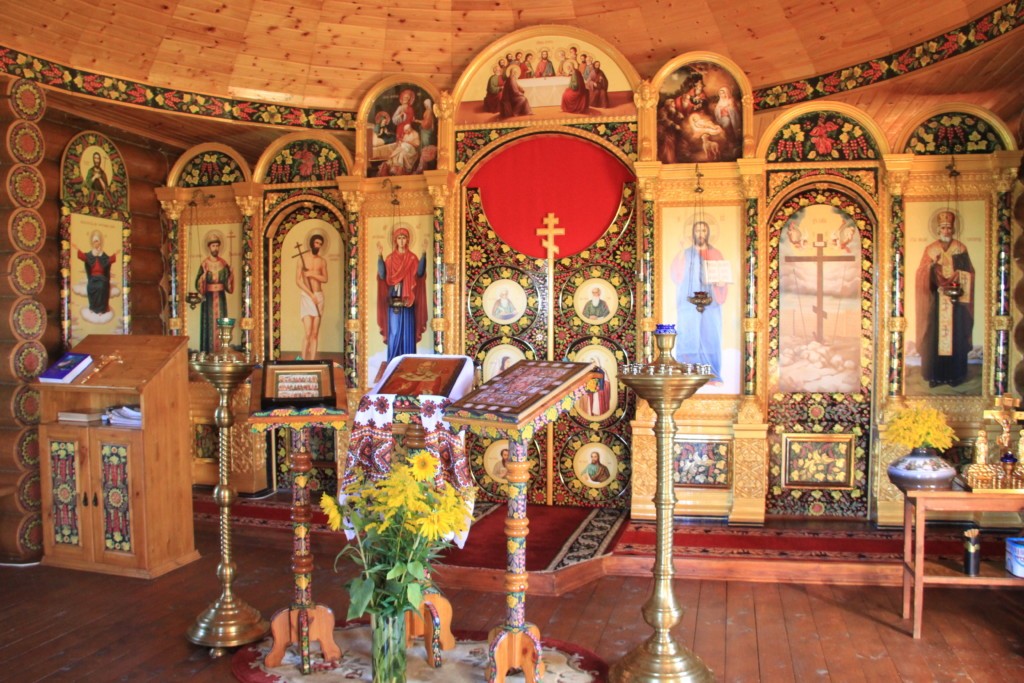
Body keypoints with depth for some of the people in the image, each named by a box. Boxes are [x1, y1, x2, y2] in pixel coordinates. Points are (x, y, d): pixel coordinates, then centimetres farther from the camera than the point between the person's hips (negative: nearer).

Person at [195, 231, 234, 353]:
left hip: (221, 298, 3)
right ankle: (208, 353, 3)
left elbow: (228, 284, 5)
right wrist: (204, 275, -27)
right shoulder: (204, 264, -5)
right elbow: (199, 285, -9)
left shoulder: (224, 264, 5)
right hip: (208, 298, -3)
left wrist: (231, 274, -12)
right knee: (209, 325, -2)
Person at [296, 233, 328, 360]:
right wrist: (311, 294, -13)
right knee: (307, 333, -14)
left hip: (319, 296, 4)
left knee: (315, 333, 3)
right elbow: (298, 280, -7)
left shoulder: (322, 261, 11)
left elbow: (325, 279, 2)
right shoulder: (302, 258, -1)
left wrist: (312, 274, -13)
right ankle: (304, 360, -7)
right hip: (306, 296, -4)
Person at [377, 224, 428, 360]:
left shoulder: (412, 258, 7)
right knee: (394, 332, 0)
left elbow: (420, 273, -12)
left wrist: (423, 255, -20)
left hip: (408, 302, 0)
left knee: (408, 332, 0)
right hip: (393, 301, 1)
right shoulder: (390, 258, 9)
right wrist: (380, 256, -13)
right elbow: (382, 275, -6)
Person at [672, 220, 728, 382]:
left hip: (710, 302, 1)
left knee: (711, 338, -2)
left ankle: (712, 376, 2)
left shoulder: (716, 254, 11)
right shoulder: (685, 254, 9)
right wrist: (680, 257, -14)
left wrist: (721, 283, -14)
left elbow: (724, 279, 9)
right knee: (689, 338, -6)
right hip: (689, 302, -1)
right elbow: (676, 277, -2)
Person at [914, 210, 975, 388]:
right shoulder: (930, 250, 7)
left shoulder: (961, 249, 7)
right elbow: (922, 275, 0)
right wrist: (932, 266, -19)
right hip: (936, 301, 0)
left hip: (956, 300, 0)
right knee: (935, 336, -2)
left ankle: (954, 374, 9)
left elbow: (968, 273, 5)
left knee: (956, 336, 1)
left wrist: (957, 282, -14)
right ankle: (935, 375, 4)